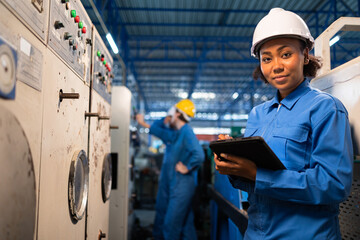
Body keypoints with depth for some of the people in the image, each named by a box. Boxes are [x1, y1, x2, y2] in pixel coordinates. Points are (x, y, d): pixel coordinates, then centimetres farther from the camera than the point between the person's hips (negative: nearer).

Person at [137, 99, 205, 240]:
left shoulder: (186, 132, -16)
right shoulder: (173, 134, 12)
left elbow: (199, 155, -29)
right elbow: (155, 129, 29)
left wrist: (186, 167, -18)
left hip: (182, 185, -8)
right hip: (169, 184, 8)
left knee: (171, 223, -2)